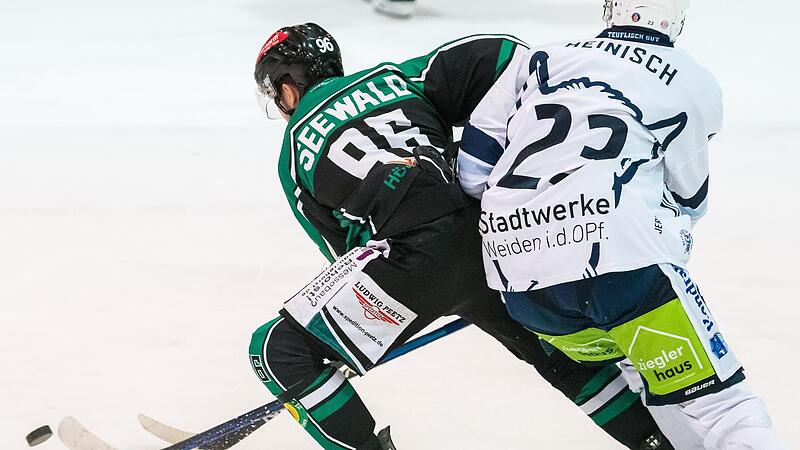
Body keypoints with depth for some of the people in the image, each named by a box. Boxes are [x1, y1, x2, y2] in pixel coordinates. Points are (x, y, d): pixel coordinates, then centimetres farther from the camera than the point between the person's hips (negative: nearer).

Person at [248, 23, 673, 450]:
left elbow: (343, 247, 19)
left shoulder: (295, 157, 16)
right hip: (493, 233, 5)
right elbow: (494, 57, 8)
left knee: (279, 351, 7)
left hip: (416, 260, -5)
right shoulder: (396, 78, 21)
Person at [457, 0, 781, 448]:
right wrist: (677, 238, 41)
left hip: (513, 258, 5)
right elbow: (687, 199, 20)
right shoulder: (693, 82, 14)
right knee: (715, 393, -4)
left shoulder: (539, 60, 23)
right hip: (615, 243, -4)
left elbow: (475, 163, 21)